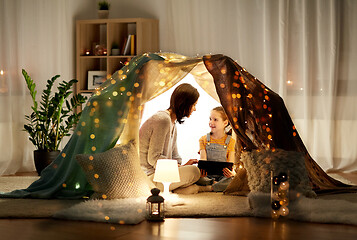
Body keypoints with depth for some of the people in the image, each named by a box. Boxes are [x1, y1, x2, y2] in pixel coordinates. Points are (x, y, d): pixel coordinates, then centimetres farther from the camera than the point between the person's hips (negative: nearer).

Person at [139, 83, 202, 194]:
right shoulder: (163, 120, -15)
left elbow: (174, 157, 14)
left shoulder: (173, 124, 17)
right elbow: (153, 158, -19)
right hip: (147, 176, -10)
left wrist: (182, 165, -6)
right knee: (193, 172, -25)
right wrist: (181, 167, -14)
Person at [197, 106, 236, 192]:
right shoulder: (204, 139, 11)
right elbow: (202, 160, -2)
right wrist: (202, 170, -28)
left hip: (223, 176, -1)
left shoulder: (230, 141, 6)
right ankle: (215, 184, -27)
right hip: (206, 175, 1)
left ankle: (208, 188, -35)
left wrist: (231, 172, -29)